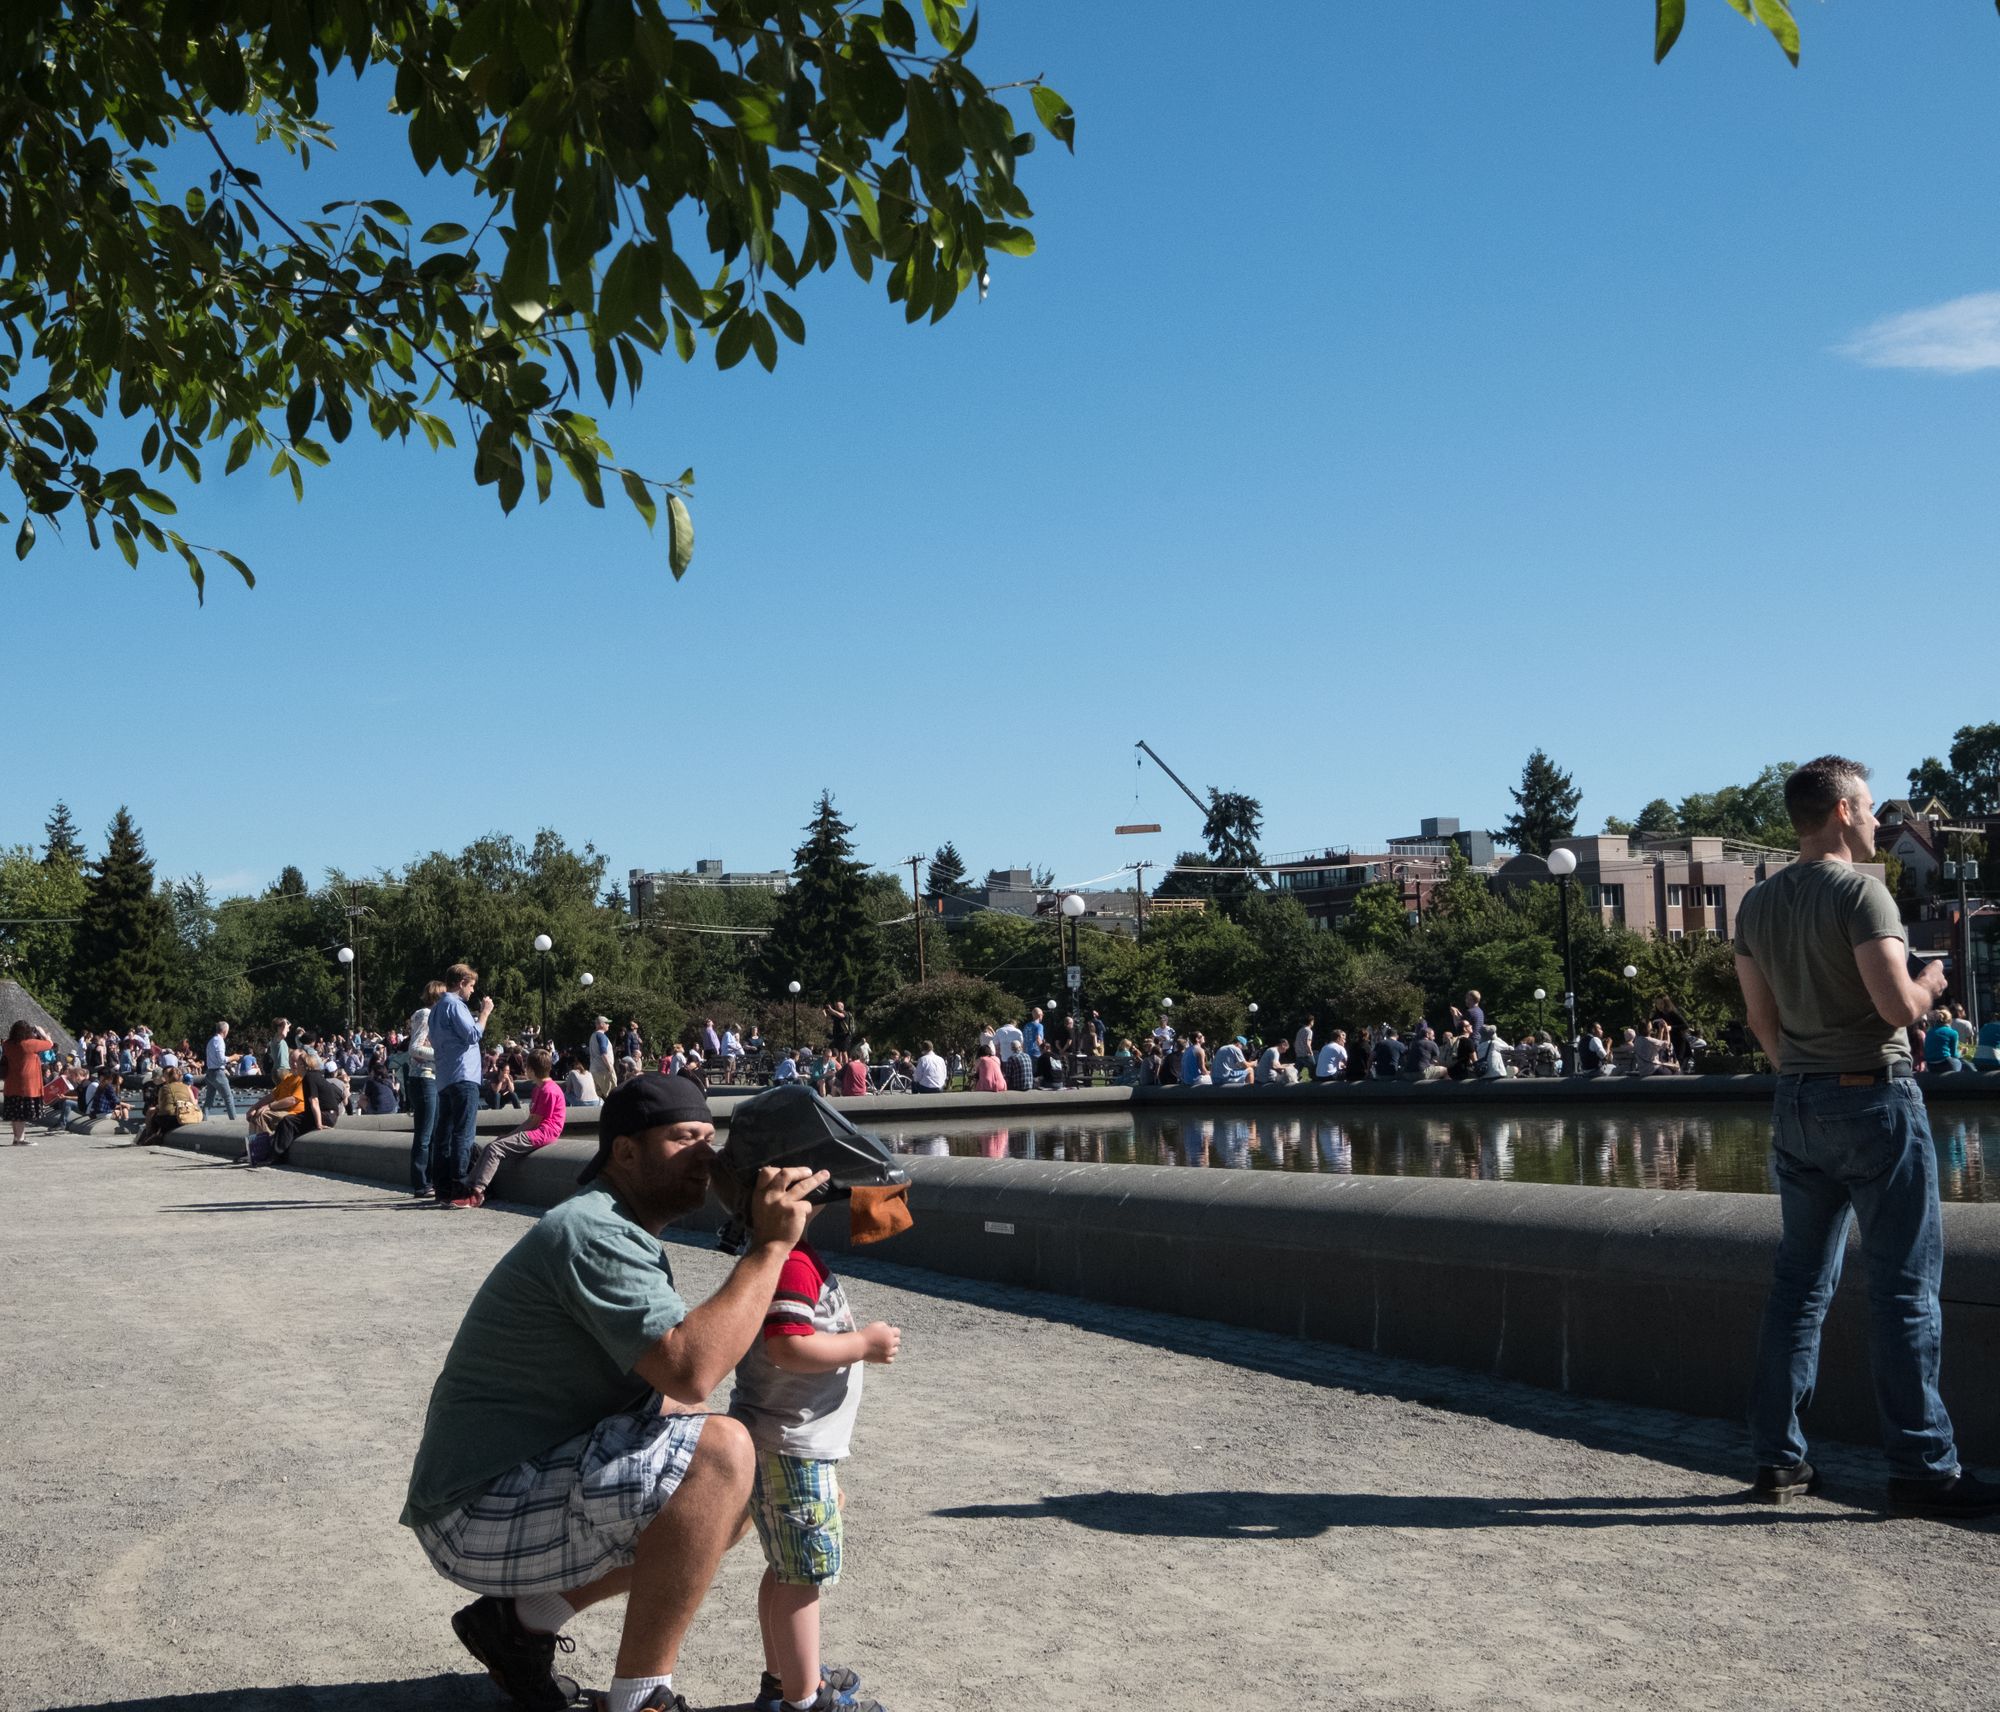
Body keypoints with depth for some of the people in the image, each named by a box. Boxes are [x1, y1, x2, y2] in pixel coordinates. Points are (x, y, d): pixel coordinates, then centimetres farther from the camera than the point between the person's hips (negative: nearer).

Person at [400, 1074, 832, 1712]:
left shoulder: (628, 1237, 15)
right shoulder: (592, 1233, -19)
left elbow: (663, 1388, 15)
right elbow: (689, 1370, -32)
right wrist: (770, 1245, -25)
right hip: (480, 1518, -11)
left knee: (722, 1496, 20)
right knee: (721, 1455, -25)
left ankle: (525, 1618, 17)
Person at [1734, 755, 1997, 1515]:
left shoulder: (1757, 904, 8)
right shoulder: (1859, 891, -14)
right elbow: (1897, 1005, -21)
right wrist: (1930, 982, 0)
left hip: (1798, 1105, 7)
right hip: (1873, 1097, -7)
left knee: (1800, 1282, 11)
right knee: (1904, 1287, -1)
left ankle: (1777, 1458, 14)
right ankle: (1922, 1467, 3)